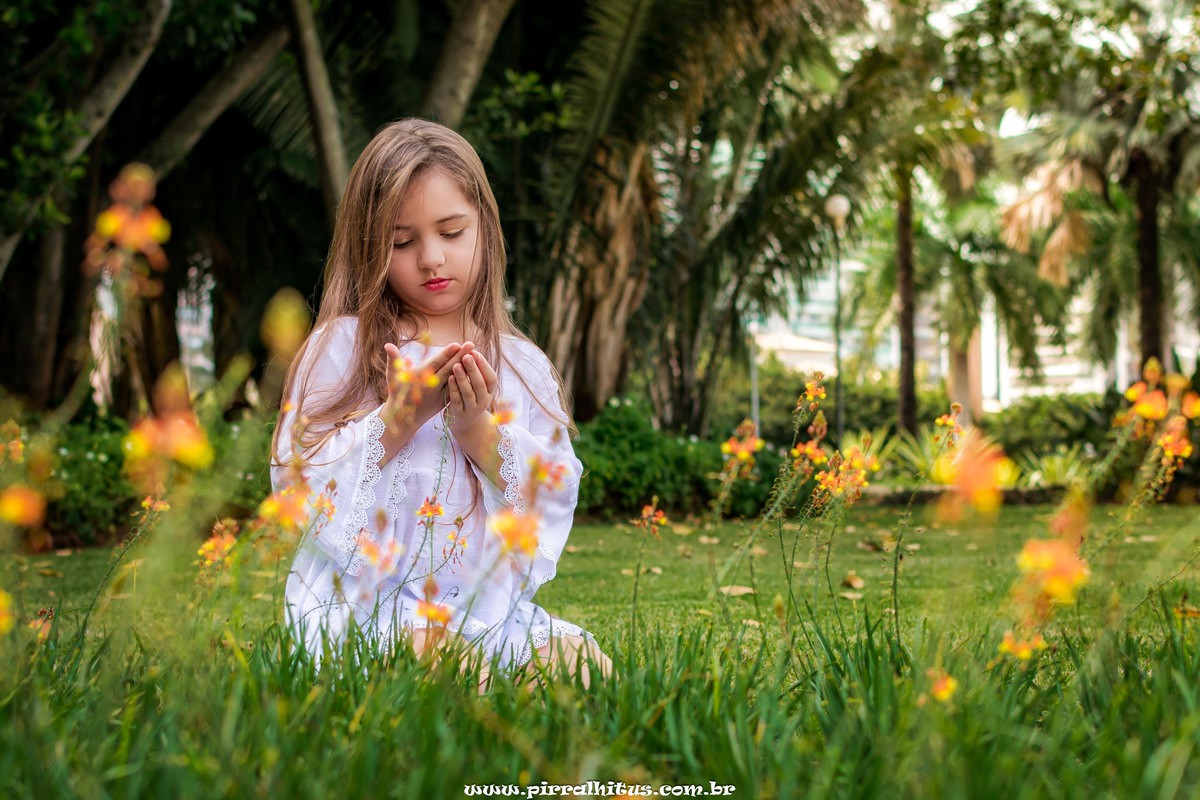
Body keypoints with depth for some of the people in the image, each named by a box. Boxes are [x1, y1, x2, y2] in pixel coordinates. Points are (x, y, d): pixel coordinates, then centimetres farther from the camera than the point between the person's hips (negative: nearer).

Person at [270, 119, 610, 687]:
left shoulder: (522, 364, 11)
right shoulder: (343, 346, 3)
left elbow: (555, 500, 3)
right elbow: (298, 482, -6)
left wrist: (481, 430, -12)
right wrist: (399, 418, -16)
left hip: (489, 602, 4)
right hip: (365, 601, -4)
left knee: (582, 661, -21)